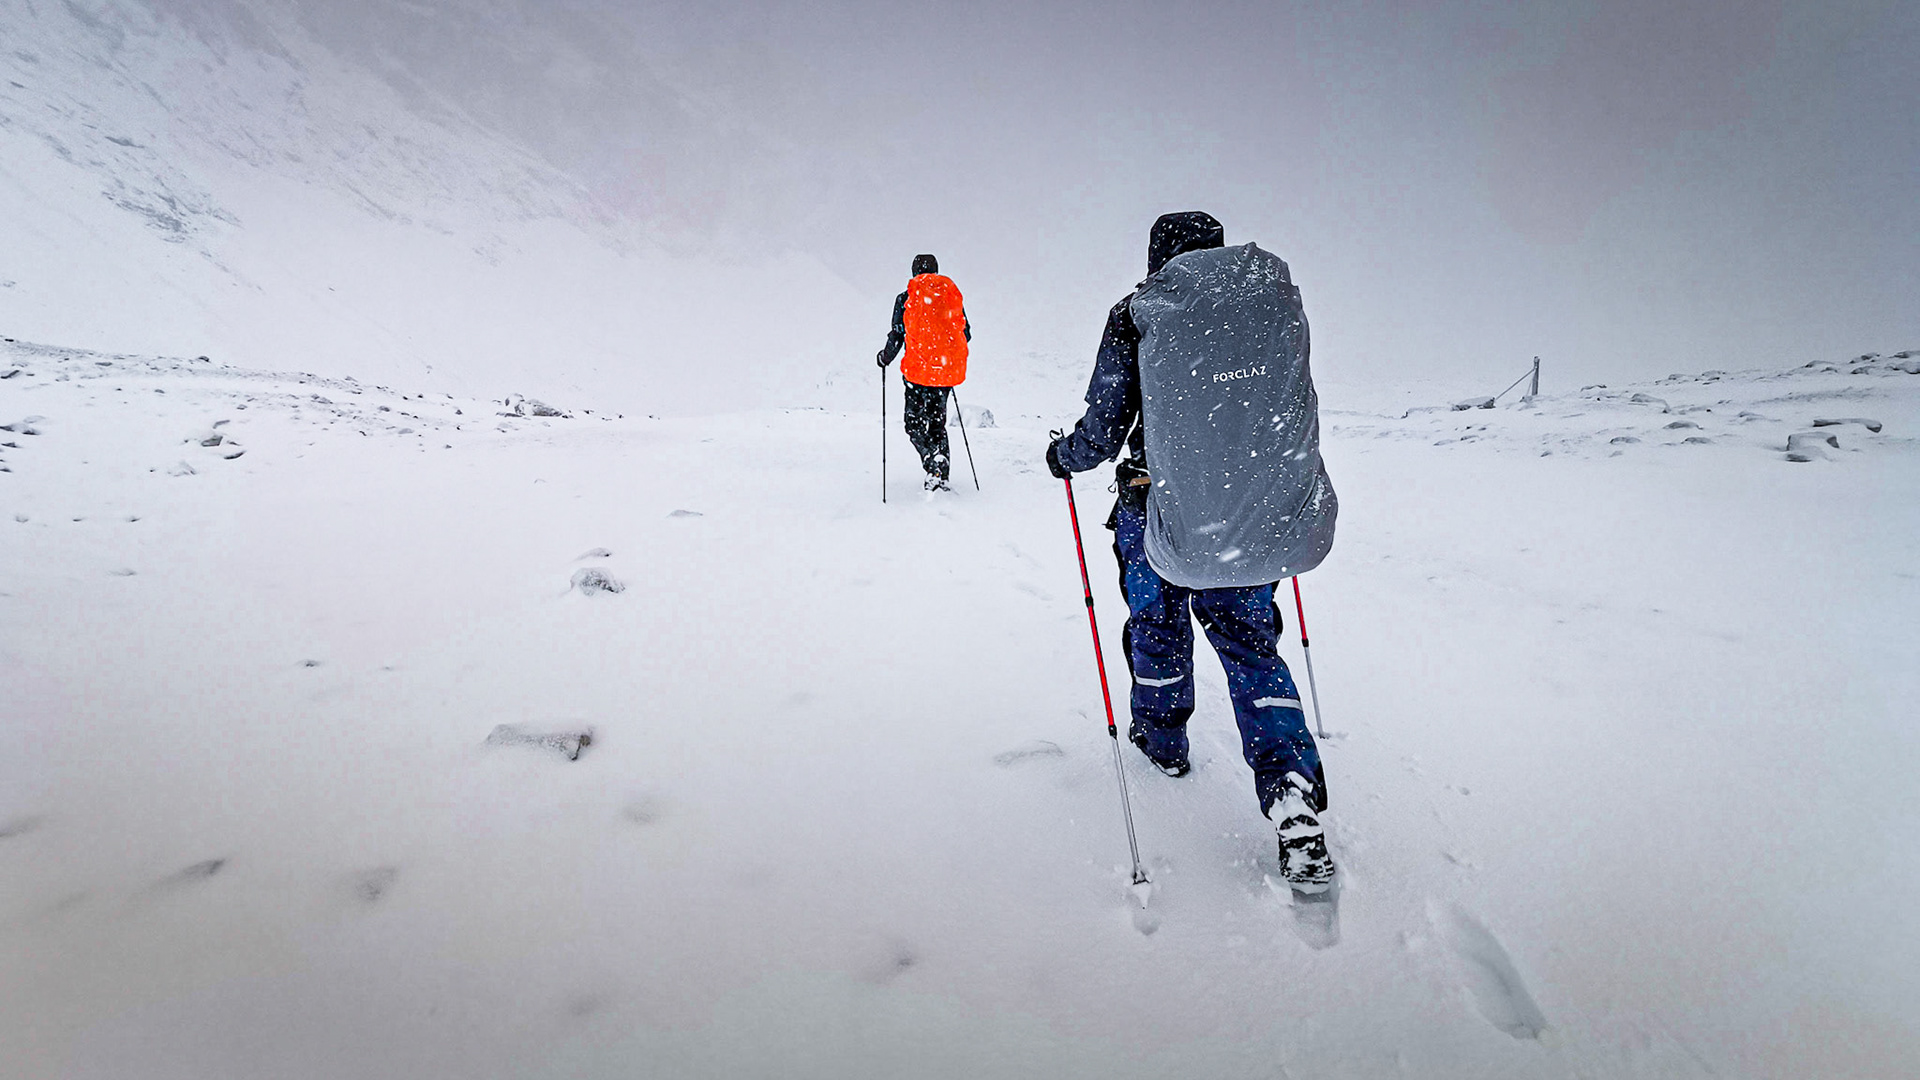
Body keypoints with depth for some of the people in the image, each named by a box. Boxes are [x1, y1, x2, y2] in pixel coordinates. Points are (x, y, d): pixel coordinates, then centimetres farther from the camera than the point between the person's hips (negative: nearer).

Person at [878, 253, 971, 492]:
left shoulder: (906, 298, -1)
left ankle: (933, 458, -23)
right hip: (948, 371, 4)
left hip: (919, 370, -4)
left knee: (915, 424, 5)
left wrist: (884, 358, 15)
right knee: (937, 423, 15)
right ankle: (941, 477, 9)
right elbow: (966, 334, 12)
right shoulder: (953, 294, 8)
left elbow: (897, 336, -4)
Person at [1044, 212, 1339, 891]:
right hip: (1263, 517, 3)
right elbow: (1301, 416, 14)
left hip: (1167, 511, -3)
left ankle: (1163, 735, 45)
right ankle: (1294, 799, 3)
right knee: (1250, 644, 15)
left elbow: (1103, 431, -3)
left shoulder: (1137, 316, -6)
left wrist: (1063, 456, 17)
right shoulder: (1281, 301, 5)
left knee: (1157, 624, 23)